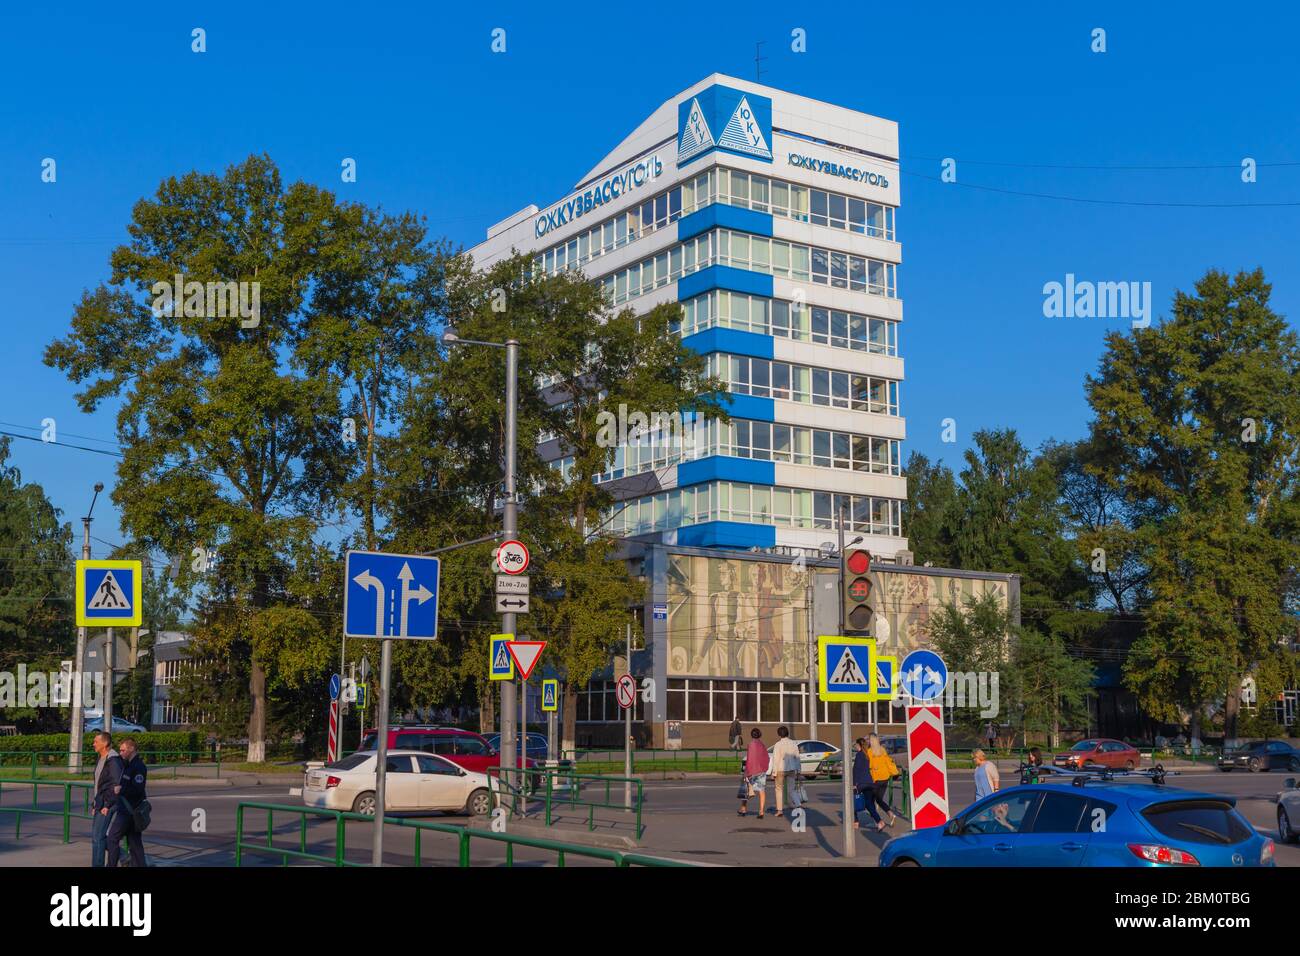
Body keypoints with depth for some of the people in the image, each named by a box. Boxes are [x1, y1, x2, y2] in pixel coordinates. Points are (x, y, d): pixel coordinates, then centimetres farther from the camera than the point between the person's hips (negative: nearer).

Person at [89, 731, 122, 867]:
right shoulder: (101, 759, 15)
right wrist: (95, 804, 18)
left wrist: (107, 805, -20)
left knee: (98, 837, -9)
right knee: (96, 835, 14)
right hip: (99, 804, 10)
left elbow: (117, 785, -20)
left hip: (107, 806, -10)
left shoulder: (113, 760, -16)